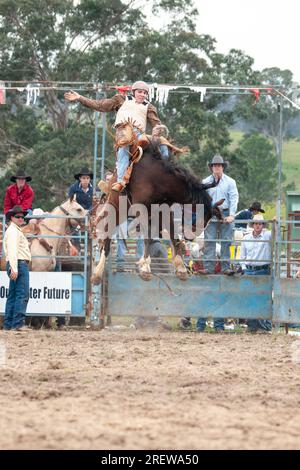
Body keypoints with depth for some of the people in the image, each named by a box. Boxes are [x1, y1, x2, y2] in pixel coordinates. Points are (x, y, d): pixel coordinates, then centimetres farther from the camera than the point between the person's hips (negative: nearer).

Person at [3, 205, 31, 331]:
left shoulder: (16, 230, 24)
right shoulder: (13, 231, -9)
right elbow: (12, 251, -20)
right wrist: (14, 269, -27)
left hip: (15, 266, 11)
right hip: (19, 264, -11)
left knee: (12, 295, 11)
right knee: (22, 295, -14)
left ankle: (8, 324, 12)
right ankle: (18, 323, -19)